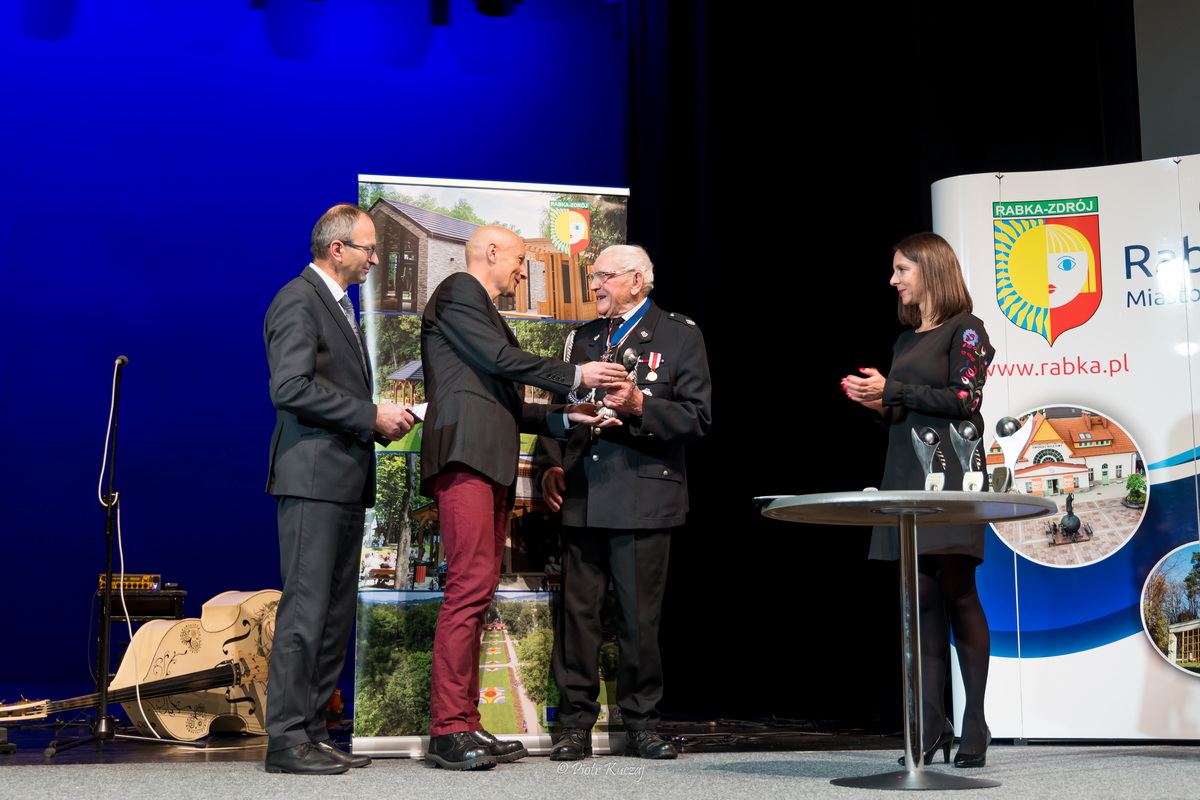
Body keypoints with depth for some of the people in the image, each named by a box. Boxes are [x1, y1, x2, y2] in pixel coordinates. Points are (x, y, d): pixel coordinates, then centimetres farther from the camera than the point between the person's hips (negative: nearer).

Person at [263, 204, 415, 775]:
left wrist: (380, 423, 10)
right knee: (305, 609, -8)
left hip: (345, 483, 10)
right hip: (313, 476, -10)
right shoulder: (299, 300, -8)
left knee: (336, 614, 9)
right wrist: (371, 417, -15)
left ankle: (312, 732, 15)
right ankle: (286, 739, -3)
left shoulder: (338, 305, 23)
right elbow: (291, 388, -19)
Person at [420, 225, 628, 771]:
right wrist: (575, 376, -1)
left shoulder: (488, 314, 31)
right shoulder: (458, 291, 3)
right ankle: (448, 730, -16)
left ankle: (466, 726, 5)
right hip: (465, 453, -10)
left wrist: (567, 418, 16)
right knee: (471, 584, -16)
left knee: (477, 591, 4)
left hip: (492, 466, 10)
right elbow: (500, 358, -8)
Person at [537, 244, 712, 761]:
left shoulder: (680, 336, 5)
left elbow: (697, 416, -2)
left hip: (643, 497, -4)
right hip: (580, 498, 4)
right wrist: (550, 466, 8)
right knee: (577, 611, 3)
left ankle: (640, 726, 12)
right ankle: (576, 726, 11)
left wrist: (638, 406, -17)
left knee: (639, 616, 0)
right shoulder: (582, 339, 20)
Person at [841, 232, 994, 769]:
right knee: (922, 596, 2)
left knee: (956, 592, -8)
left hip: (950, 477, -7)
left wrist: (892, 391, -10)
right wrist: (879, 405, 3)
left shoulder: (964, 329, 0)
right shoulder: (906, 340, 21)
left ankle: (975, 726, -1)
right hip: (905, 475, 7)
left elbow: (965, 399, -10)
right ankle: (933, 729, 4)